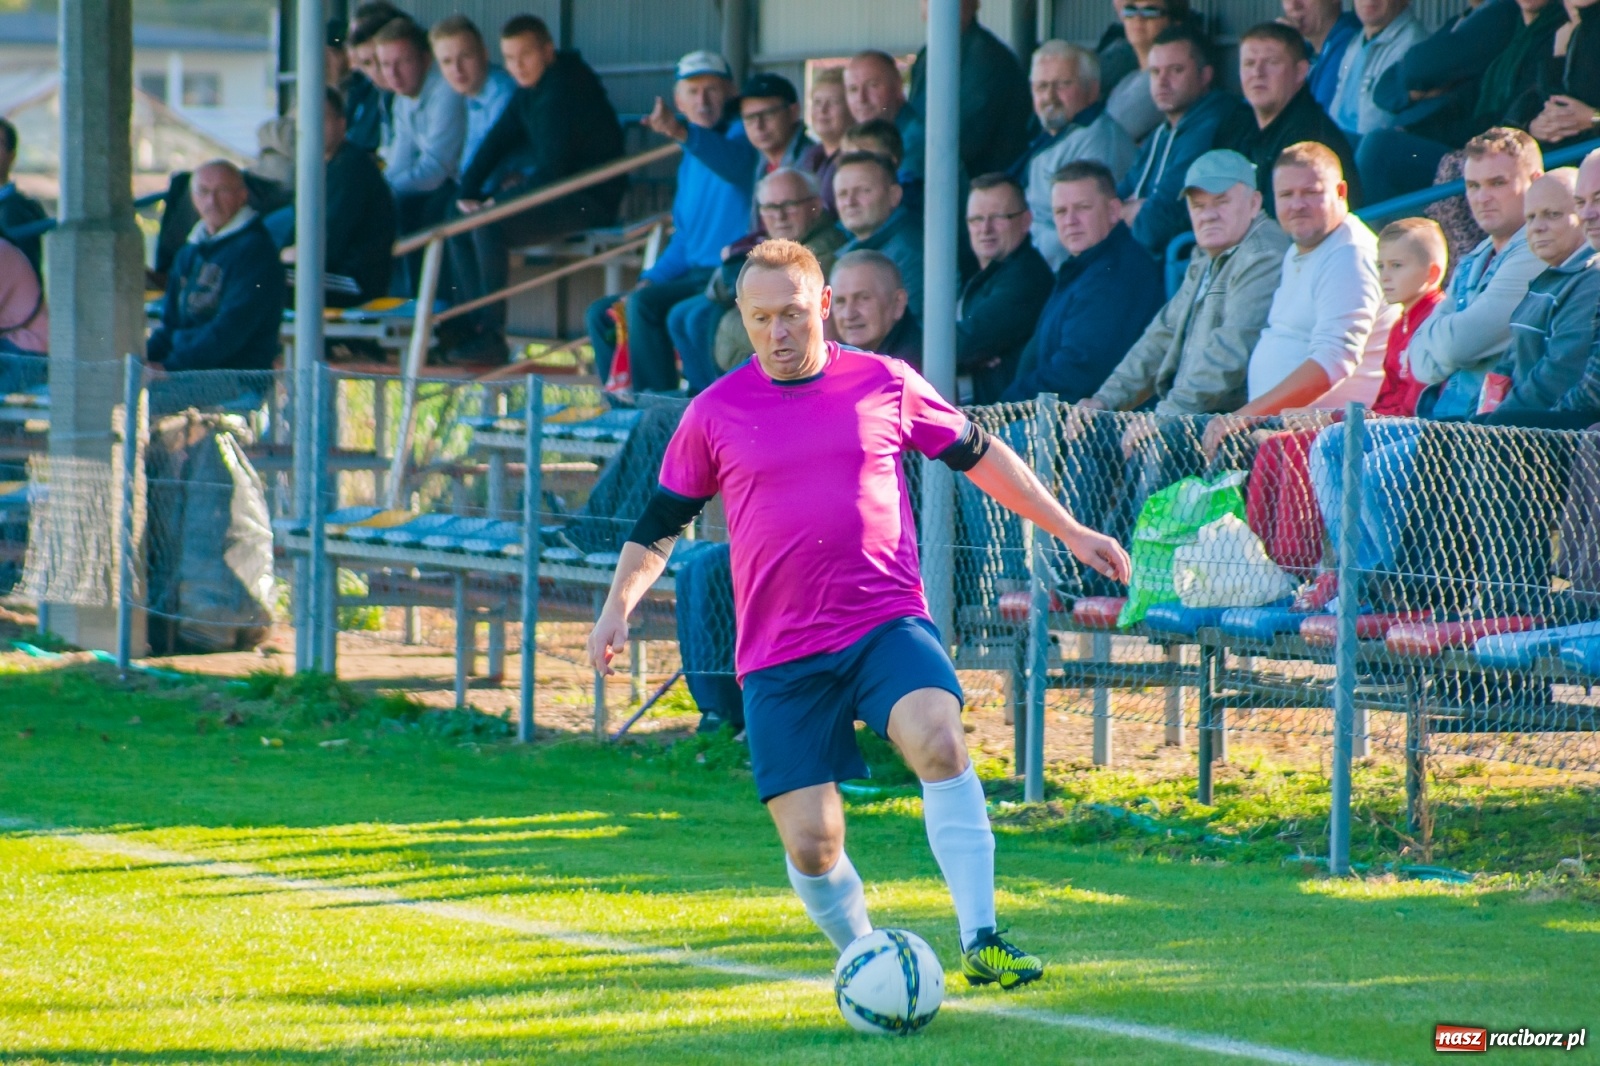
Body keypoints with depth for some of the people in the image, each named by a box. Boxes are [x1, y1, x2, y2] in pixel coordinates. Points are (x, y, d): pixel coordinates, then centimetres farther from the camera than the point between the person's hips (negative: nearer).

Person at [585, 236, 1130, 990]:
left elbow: (977, 454, 17)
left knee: (940, 741, -30)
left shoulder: (886, 386, 5)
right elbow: (662, 520, 13)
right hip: (779, 656, 1)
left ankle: (981, 941, -28)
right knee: (810, 843, -5)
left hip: (887, 624, -1)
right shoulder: (714, 414, 4)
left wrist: (1068, 531, 21)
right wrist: (619, 605, -2)